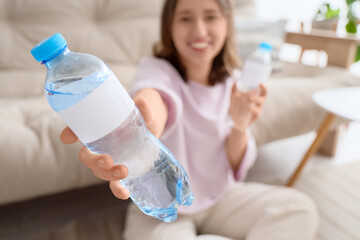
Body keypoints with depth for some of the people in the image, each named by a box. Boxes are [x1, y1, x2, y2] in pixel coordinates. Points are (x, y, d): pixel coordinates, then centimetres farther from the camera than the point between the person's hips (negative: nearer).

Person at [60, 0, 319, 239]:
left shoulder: (231, 81, -2)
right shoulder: (157, 69, -14)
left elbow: (235, 169, -2)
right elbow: (155, 97, -41)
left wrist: (240, 127, -23)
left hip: (221, 197, 3)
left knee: (300, 210, -16)